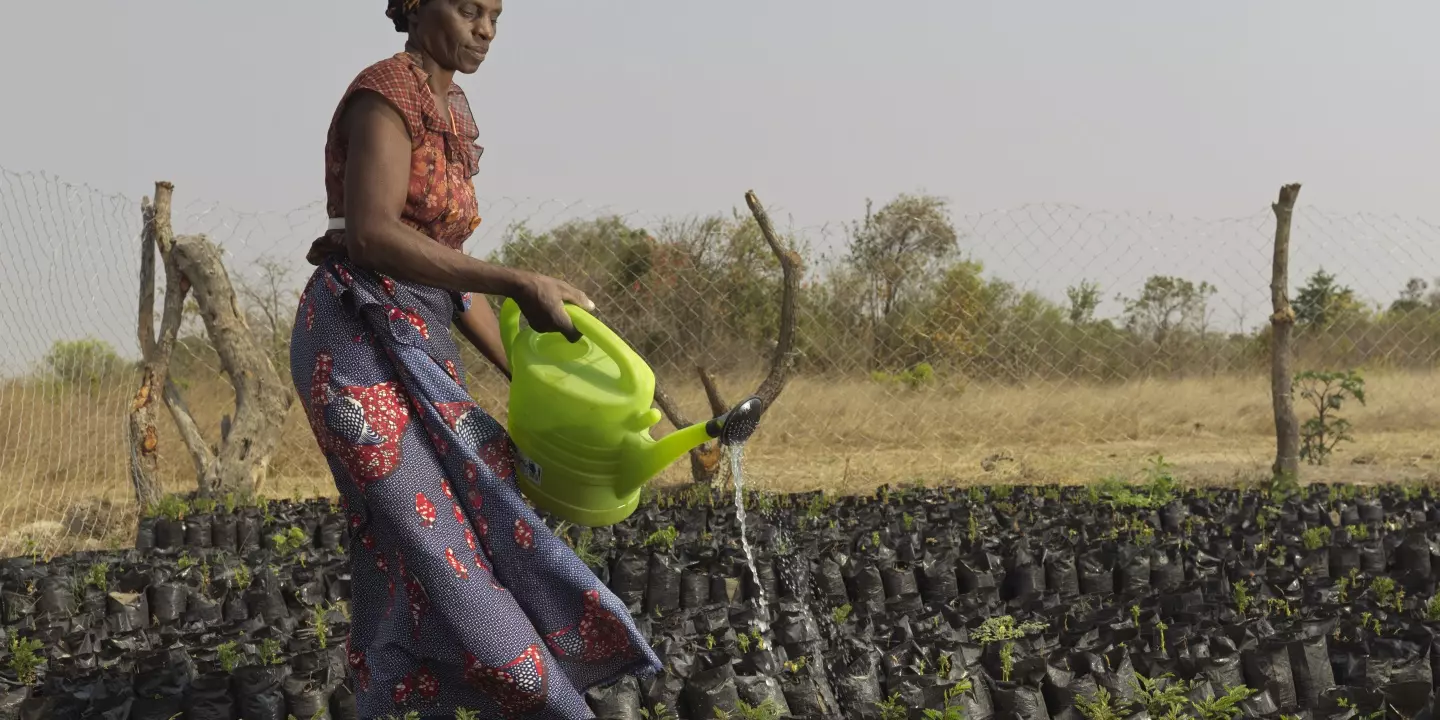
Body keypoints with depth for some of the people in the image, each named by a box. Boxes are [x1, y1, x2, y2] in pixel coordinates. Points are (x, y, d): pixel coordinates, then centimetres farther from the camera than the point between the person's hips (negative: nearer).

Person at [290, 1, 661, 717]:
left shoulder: (453, 112, 17)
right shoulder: (385, 90, -11)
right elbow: (371, 235, -24)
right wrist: (521, 284, -27)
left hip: (417, 347, 9)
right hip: (356, 339, -9)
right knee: (431, 543, -13)